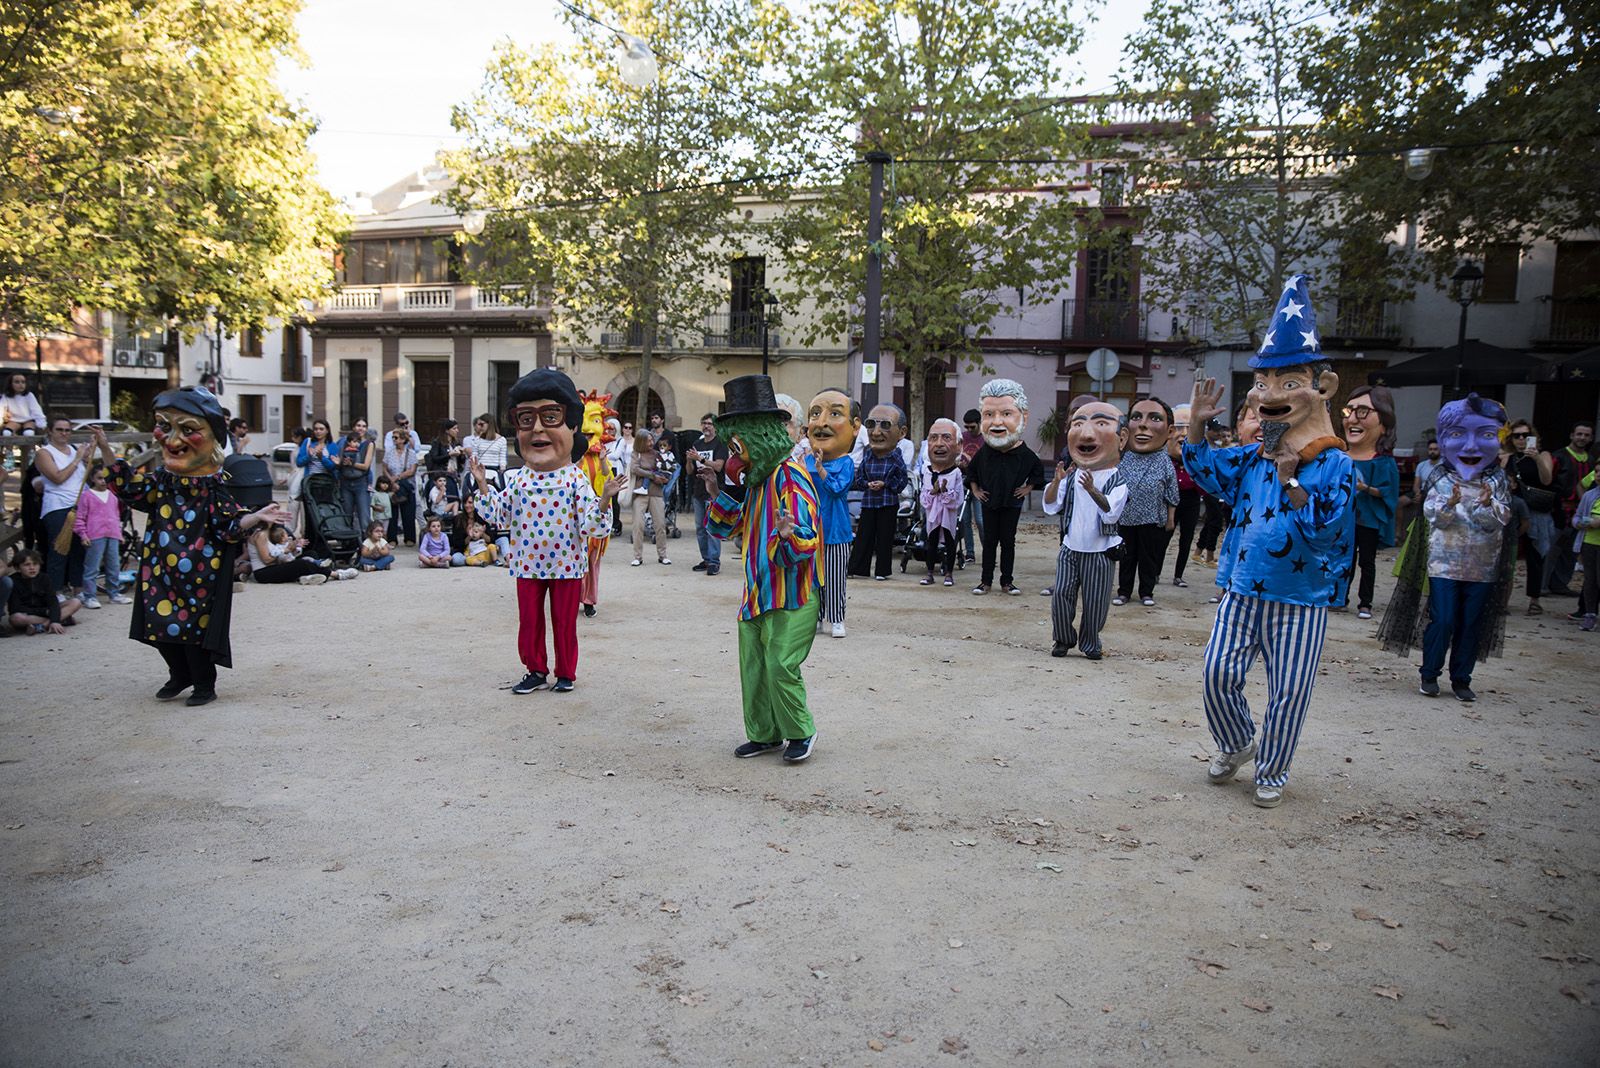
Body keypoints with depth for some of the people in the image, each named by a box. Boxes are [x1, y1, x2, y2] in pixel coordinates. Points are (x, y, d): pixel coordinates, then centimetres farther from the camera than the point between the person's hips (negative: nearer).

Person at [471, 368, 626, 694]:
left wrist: (604, 499, -30)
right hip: (528, 565, 3)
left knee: (565, 621, 9)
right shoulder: (517, 479, -2)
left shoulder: (576, 480, -12)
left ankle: (565, 673, 25)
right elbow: (498, 516, 6)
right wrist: (482, 485, 1)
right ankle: (536, 670, 28)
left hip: (566, 565, -3)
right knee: (529, 620, 12)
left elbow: (591, 525, -16)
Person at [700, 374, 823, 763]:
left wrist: (790, 535, -44)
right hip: (758, 592, 9)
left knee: (780, 666, -9)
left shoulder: (791, 477, -16)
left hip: (791, 594, -9)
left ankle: (801, 732, 12)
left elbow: (806, 541, -22)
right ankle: (764, 734, 24)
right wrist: (718, 494, 11)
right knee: (753, 668, 11)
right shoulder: (758, 479, 12)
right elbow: (737, 523, 24)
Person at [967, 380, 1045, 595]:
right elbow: (971, 470, 9)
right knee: (989, 541, 8)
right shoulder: (983, 452, -11)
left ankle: (1006, 581, 17)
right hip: (989, 502, 1)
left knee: (1008, 541, 7)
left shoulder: (1025, 454, -14)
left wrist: (1028, 488, 0)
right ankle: (986, 580, 16)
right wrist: (975, 489, 4)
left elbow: (1038, 471, 5)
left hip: (1012, 503, -1)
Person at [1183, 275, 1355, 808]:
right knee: (1219, 675, 4)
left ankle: (1272, 770, 25)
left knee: (1288, 693, 6)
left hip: (1299, 602, -4)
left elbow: (1324, 529, -23)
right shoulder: (1252, 458, 3)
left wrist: (1291, 481, -32)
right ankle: (1236, 745, 30)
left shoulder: (1333, 464, -12)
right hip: (1242, 592, 4)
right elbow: (1207, 471, 17)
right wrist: (1197, 426, 4)